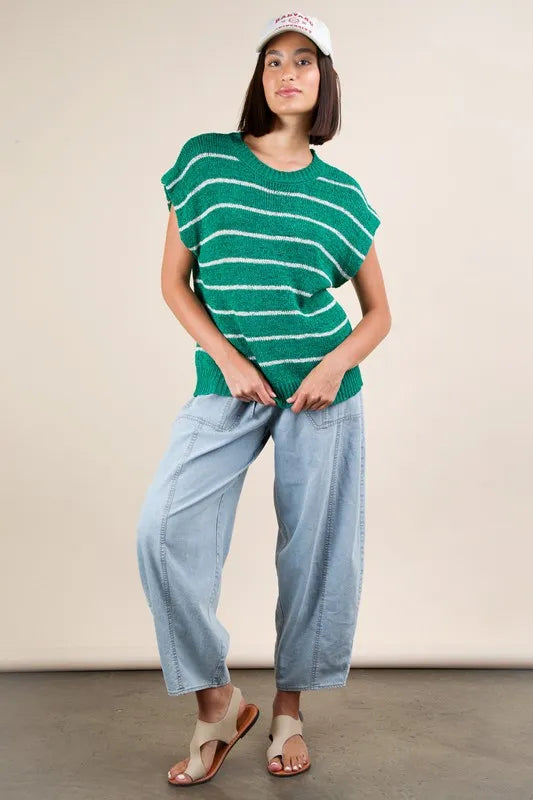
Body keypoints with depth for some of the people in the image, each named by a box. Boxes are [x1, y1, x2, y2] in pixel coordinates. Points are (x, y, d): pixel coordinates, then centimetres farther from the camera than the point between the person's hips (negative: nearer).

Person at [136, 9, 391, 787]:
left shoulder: (339, 191, 4)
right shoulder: (205, 161, 2)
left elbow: (379, 313, 9)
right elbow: (174, 281, 4)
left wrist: (338, 362, -10)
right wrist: (226, 358, -10)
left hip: (322, 388, 1)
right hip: (228, 383, 0)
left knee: (314, 551, 3)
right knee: (165, 531, -13)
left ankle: (289, 709, 24)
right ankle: (217, 702, 7)